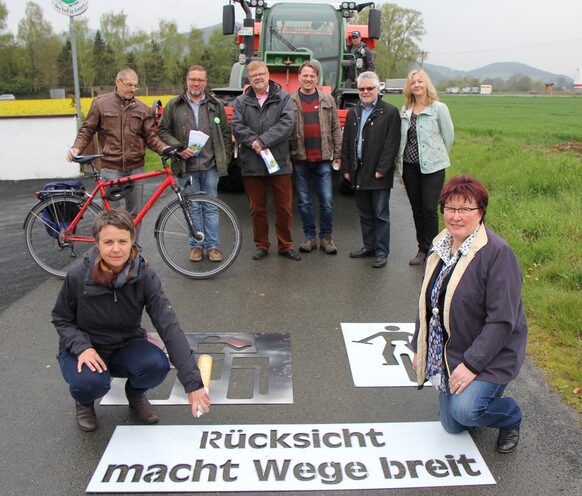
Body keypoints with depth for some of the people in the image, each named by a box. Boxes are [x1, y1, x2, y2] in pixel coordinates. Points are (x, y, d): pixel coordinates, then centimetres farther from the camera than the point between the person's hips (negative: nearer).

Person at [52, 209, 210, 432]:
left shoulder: (145, 277, -19)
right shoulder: (78, 276, -19)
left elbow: (170, 327, -26)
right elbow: (61, 320, -3)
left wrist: (193, 383, -33)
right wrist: (82, 347, -25)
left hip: (126, 346, 1)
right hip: (84, 349, -1)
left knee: (157, 365, -29)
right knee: (92, 382, -34)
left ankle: (135, 393, 8)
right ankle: (84, 401, 6)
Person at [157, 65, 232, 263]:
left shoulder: (216, 106, 8)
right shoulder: (174, 105, 6)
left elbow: (226, 133, 12)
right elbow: (163, 131, 6)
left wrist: (224, 158, 5)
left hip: (210, 166, 0)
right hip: (187, 166, 0)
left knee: (211, 207, 4)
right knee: (192, 208, 7)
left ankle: (212, 245, 12)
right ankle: (196, 245, 17)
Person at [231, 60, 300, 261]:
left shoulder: (283, 98, 3)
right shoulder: (241, 102, 9)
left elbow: (286, 123, -11)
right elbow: (237, 127, -3)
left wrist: (262, 141, -17)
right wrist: (254, 142, -19)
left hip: (279, 163, -1)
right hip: (251, 165, 2)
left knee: (284, 207, 5)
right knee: (257, 209, 10)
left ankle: (285, 246, 19)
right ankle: (262, 246, 24)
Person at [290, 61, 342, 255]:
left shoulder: (328, 100, 7)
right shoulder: (290, 101, 4)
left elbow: (336, 129, 7)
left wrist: (337, 155, 1)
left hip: (323, 159, 0)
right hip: (300, 159, 0)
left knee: (327, 200, 1)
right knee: (304, 201, 7)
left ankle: (326, 237, 14)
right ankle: (309, 237, 18)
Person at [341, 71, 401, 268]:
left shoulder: (390, 112, -4)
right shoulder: (353, 113, 13)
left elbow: (392, 144, -10)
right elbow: (346, 142, 15)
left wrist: (381, 169, -15)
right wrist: (346, 168, 7)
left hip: (378, 174, -5)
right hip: (358, 173, 6)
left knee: (381, 215, 1)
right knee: (364, 214, 14)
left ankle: (381, 252, 9)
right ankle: (369, 246, 26)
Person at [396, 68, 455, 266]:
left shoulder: (439, 108, -3)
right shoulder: (405, 110, 9)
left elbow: (449, 136, 2)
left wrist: (437, 157, 9)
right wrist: (400, 160, 7)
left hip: (432, 167, -4)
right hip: (409, 166, 4)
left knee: (429, 209, -7)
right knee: (417, 209, 10)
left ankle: (431, 250, 5)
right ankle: (422, 249, 21)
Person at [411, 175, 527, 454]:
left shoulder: (497, 253, -22)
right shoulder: (440, 246, 2)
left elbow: (502, 320, -24)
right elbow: (428, 301, 10)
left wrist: (472, 364, -24)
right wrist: (419, 347, 10)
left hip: (488, 356, -6)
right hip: (448, 353, 7)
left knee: (464, 409, -24)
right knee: (452, 426, 10)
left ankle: (511, 416, 9)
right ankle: (484, 398, 40)